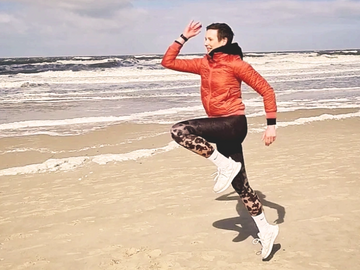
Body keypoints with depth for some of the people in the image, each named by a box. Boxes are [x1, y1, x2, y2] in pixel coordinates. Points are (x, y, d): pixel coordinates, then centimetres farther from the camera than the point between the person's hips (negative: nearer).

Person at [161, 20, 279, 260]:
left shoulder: (236, 64, -8)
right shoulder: (204, 64, 11)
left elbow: (266, 90, -6)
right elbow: (168, 62, 13)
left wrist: (271, 124, -11)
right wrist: (184, 38, 9)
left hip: (234, 124, -8)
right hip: (222, 128, 8)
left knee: (179, 131, -22)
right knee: (240, 185, 10)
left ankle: (225, 166, -15)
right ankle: (266, 231, 22)